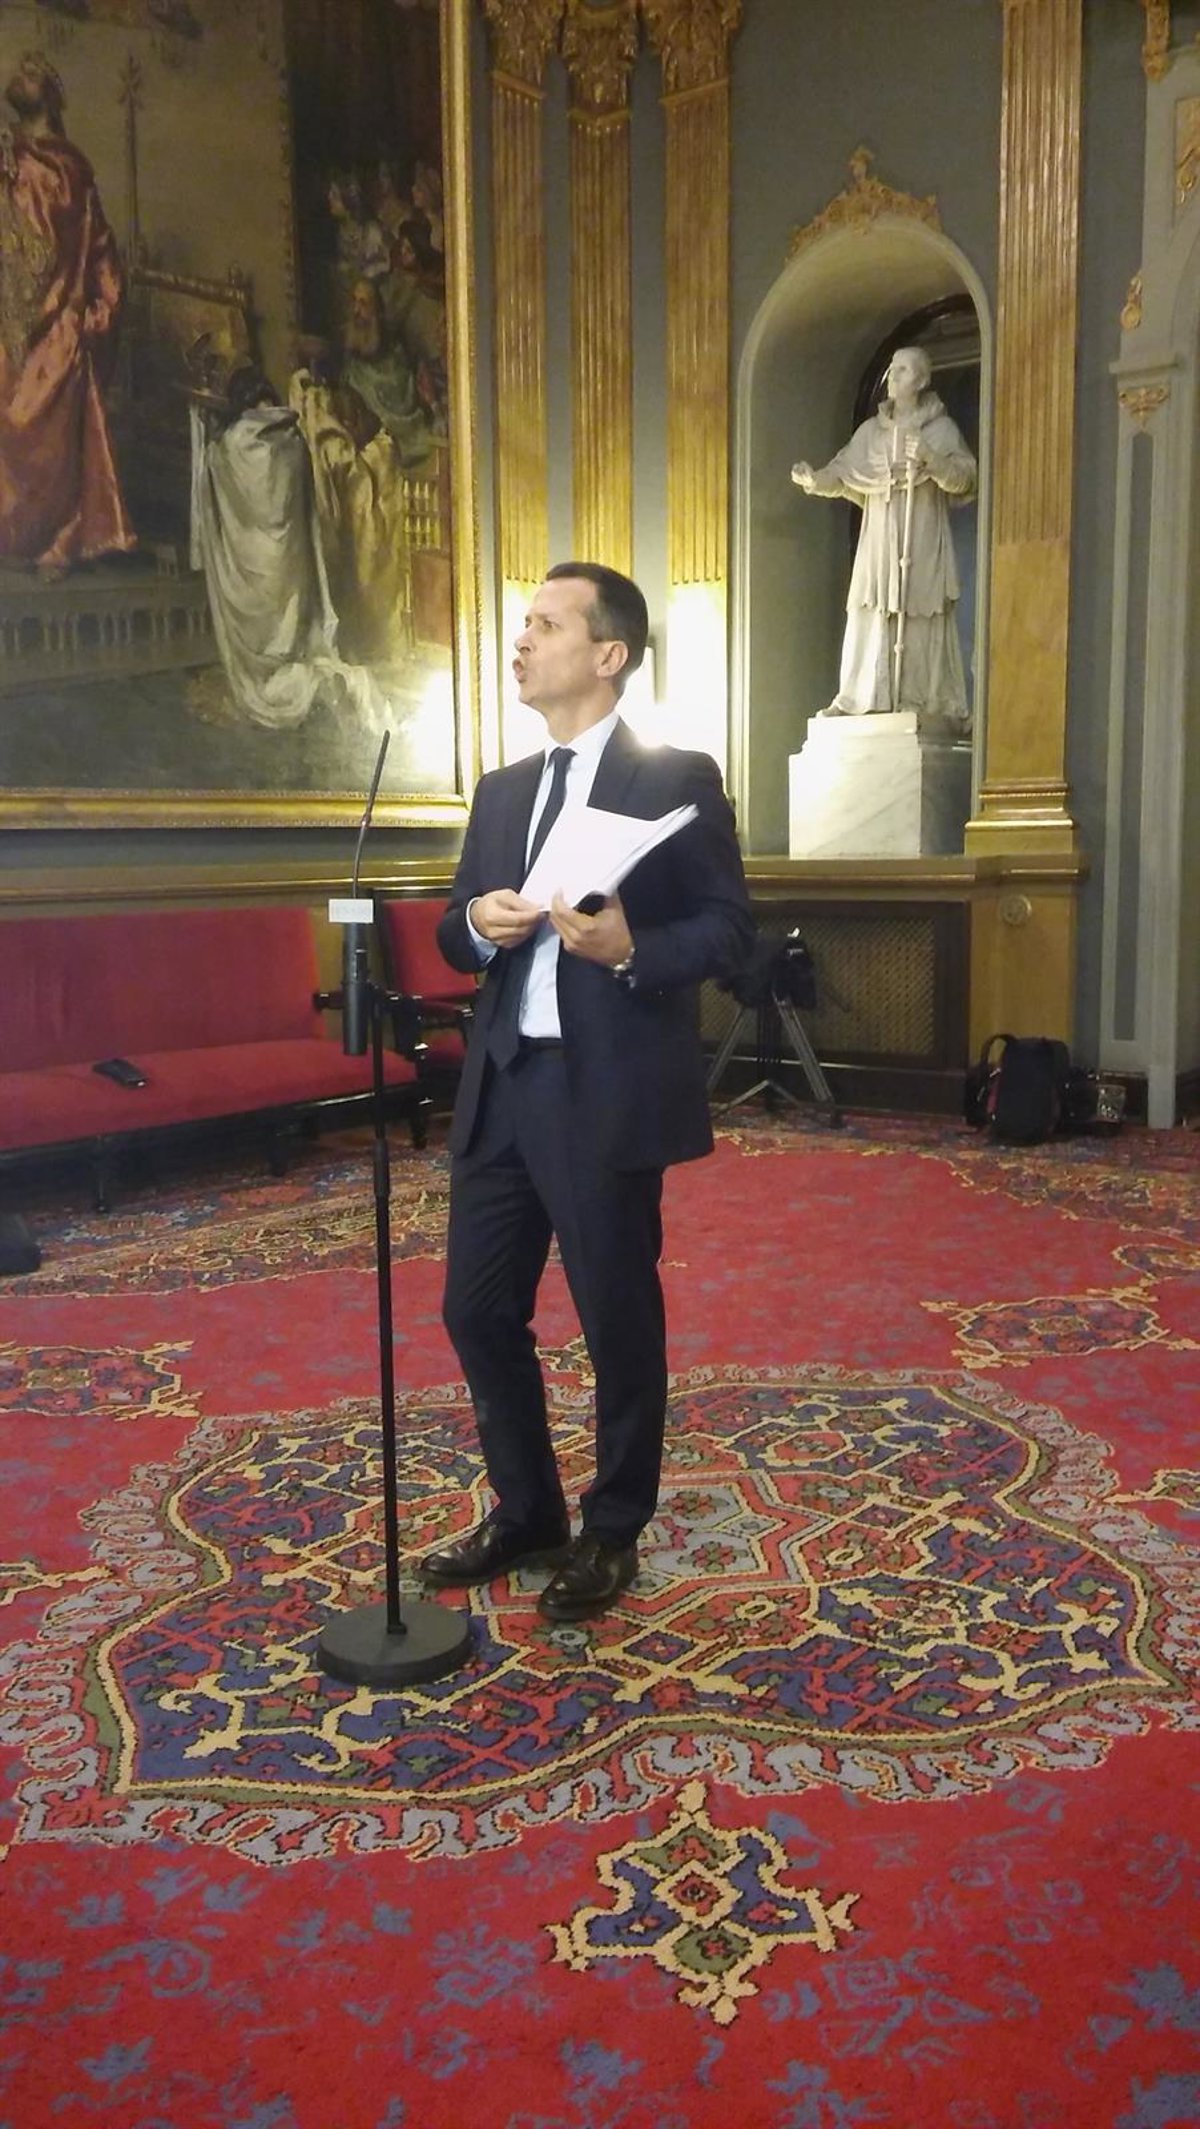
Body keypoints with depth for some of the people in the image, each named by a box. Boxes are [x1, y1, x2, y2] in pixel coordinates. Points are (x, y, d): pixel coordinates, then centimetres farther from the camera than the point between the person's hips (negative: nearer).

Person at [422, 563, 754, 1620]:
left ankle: (613, 1532, 28)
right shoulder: (500, 791, 16)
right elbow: (455, 934, 17)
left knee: (620, 1321, 7)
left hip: (608, 1095, -6)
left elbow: (730, 929, -6)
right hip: (503, 1086, 7)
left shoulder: (678, 779, -3)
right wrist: (478, 924, -6)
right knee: (478, 1309, 12)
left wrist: (630, 949, -23)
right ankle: (526, 1512, 33)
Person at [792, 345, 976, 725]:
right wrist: (814, 480, -14)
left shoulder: (942, 428, 2)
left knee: (922, 623, -7)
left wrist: (930, 458, -24)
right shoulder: (871, 430, 13)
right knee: (870, 620, -2)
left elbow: (965, 479, -8)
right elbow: (842, 472, 6)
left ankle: (935, 705, -4)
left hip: (923, 544, -4)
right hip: (878, 541, 4)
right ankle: (856, 700, 0)